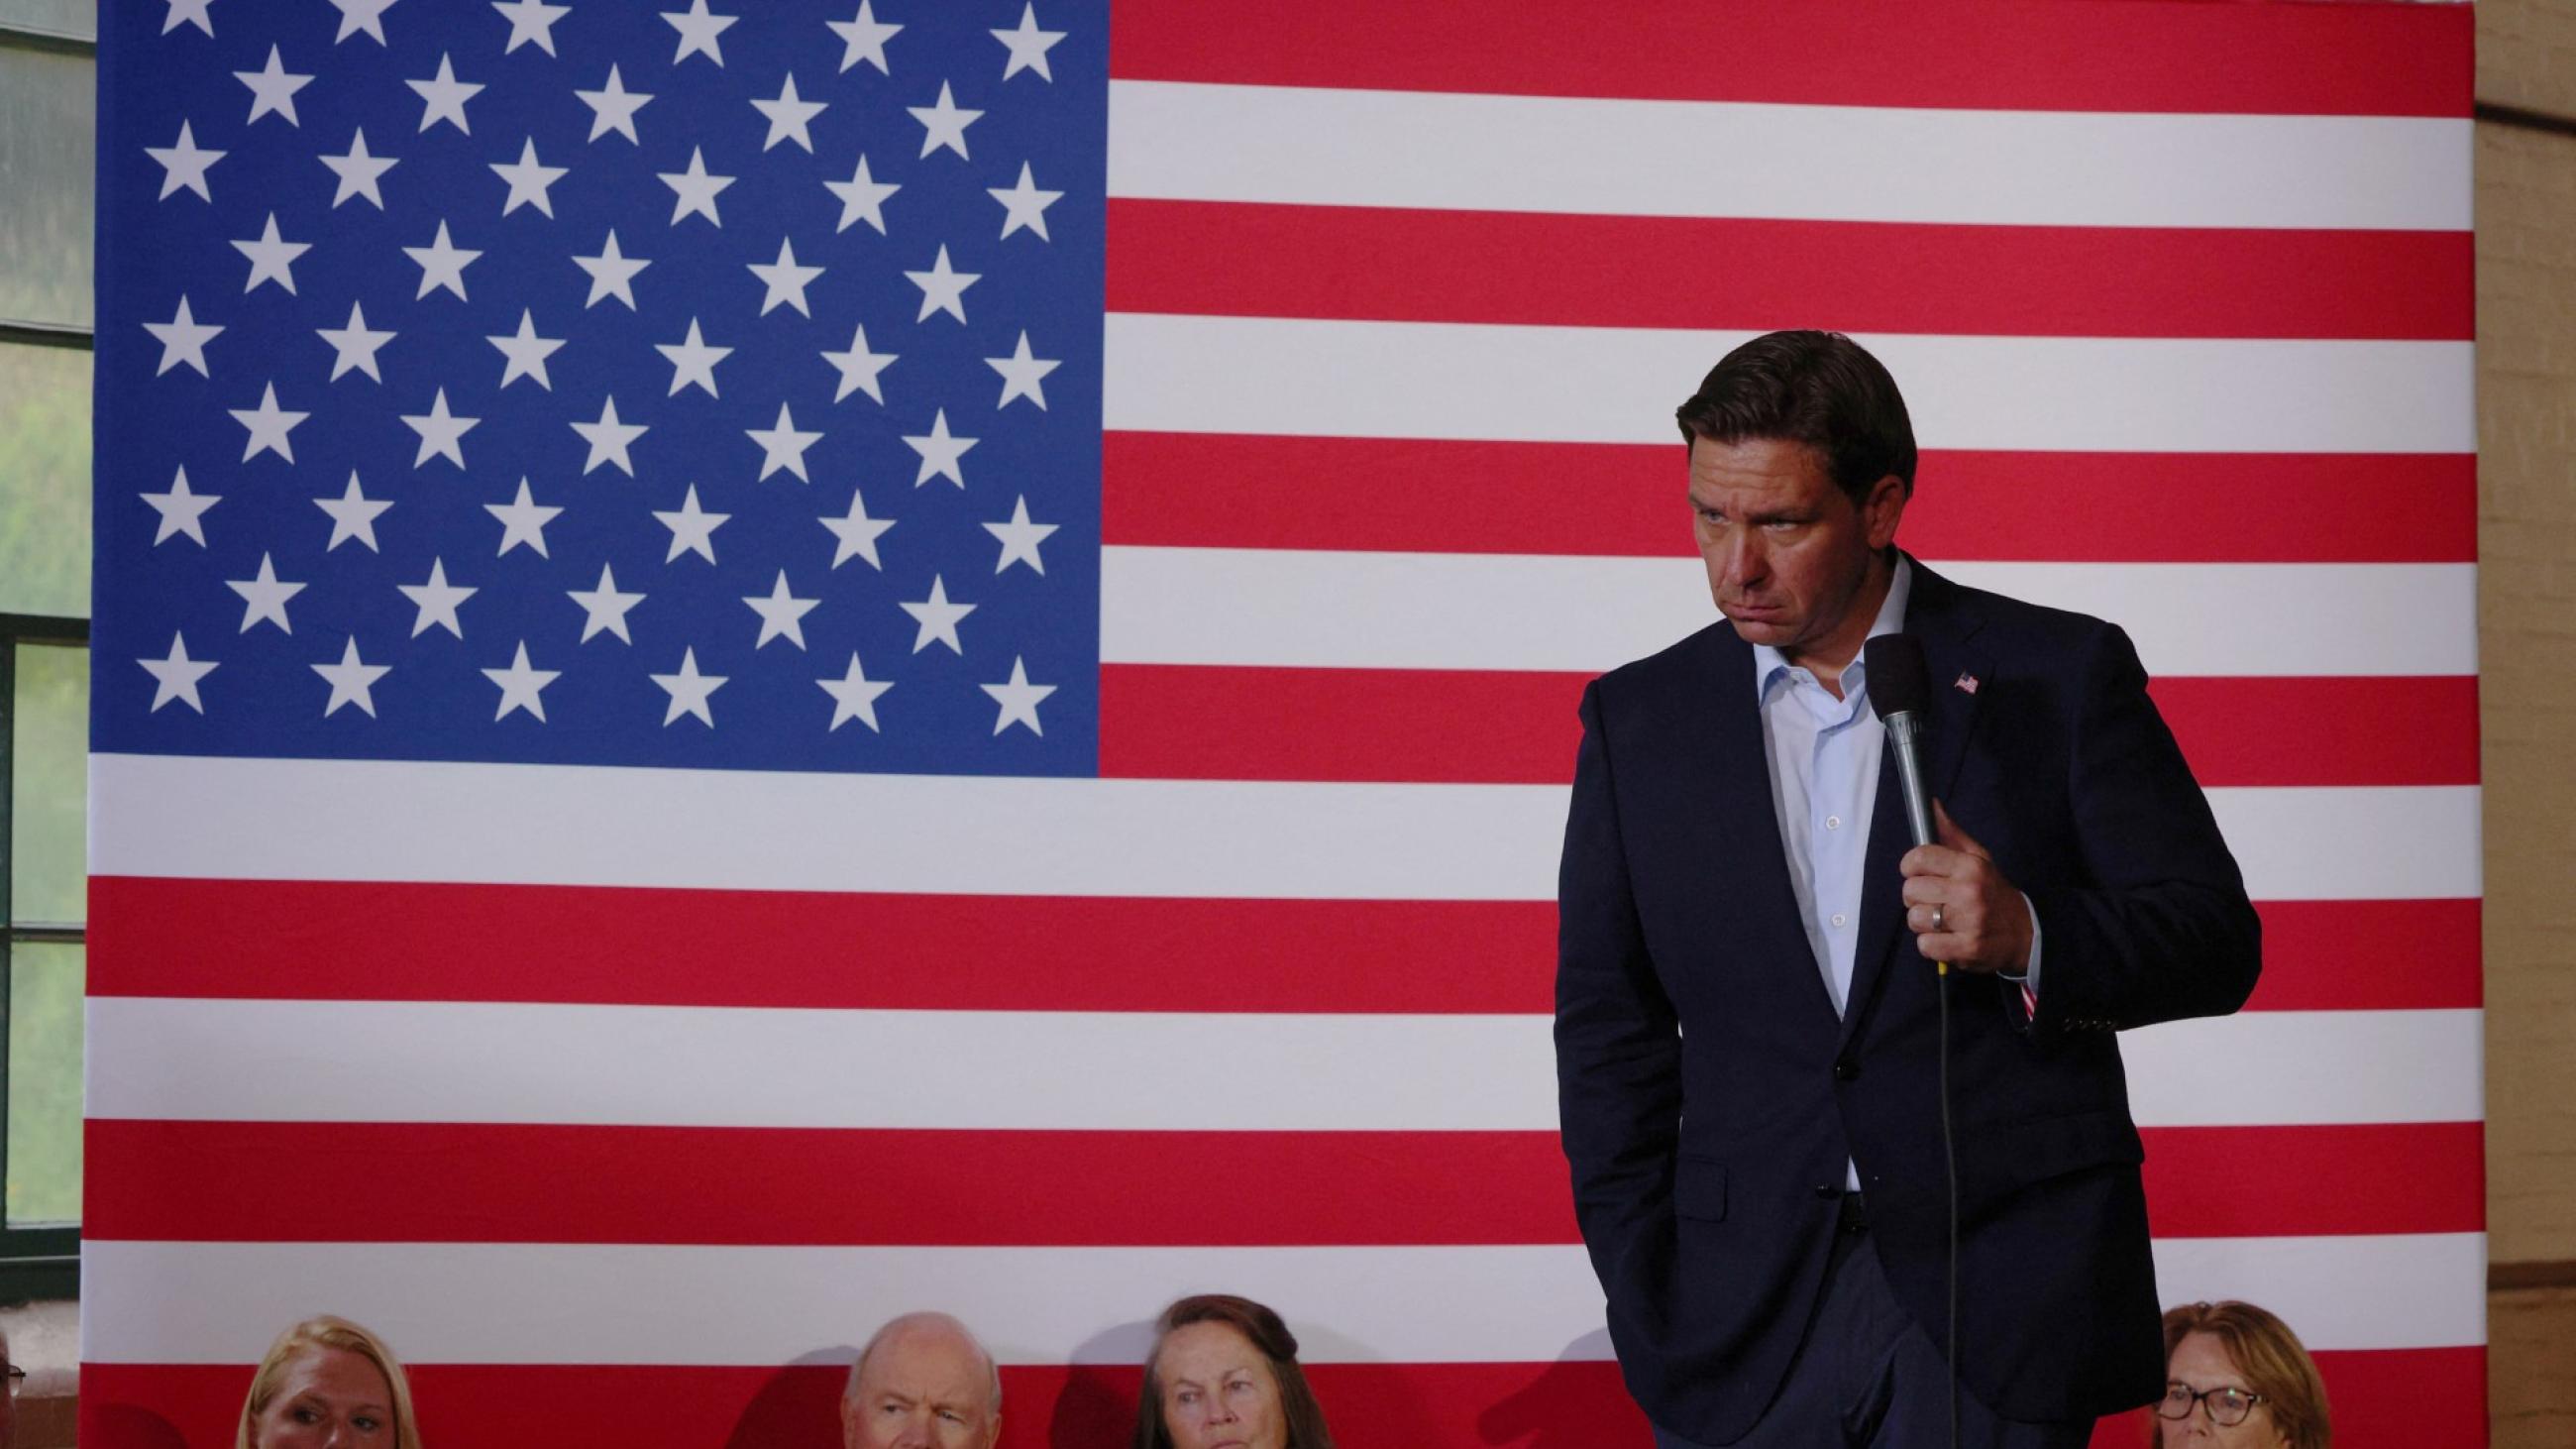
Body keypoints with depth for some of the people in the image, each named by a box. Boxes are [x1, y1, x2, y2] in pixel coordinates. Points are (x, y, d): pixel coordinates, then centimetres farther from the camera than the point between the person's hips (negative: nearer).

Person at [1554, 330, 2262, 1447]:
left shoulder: (2060, 675, 0)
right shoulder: (1640, 718, 8)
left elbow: (2217, 944, 2)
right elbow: (1608, 1031, 11)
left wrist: (2029, 936, -18)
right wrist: (1648, 1310, 4)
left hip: (2002, 1312, -2)